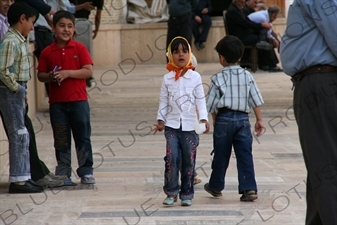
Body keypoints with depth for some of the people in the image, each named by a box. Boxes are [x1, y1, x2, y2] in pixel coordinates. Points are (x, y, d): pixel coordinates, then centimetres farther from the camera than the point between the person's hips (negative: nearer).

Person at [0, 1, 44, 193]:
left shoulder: (19, 41, 13)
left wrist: (22, 91, 12)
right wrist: (17, 89, -14)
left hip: (17, 91, 10)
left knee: (21, 136, 12)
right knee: (19, 135, -8)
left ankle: (23, 177, 18)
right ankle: (18, 181, -6)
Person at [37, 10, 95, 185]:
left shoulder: (80, 49, -1)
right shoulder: (47, 52, 3)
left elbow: (88, 71, -7)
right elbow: (40, 75, 7)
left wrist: (67, 73, -17)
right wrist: (50, 76, -14)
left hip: (78, 101, -1)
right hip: (57, 103, 1)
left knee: (83, 138, 4)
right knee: (61, 141, 7)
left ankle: (86, 172, 13)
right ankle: (63, 174, 14)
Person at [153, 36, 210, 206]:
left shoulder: (195, 77, 1)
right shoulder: (167, 78, 5)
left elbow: (200, 100, -1)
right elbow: (163, 101, 7)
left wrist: (204, 119, -12)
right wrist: (161, 120, -3)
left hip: (190, 125, 0)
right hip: (172, 125, 0)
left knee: (189, 160, 3)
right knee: (171, 158, -12)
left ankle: (187, 194, 11)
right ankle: (171, 192, -1)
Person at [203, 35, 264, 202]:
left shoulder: (218, 78, -6)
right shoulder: (247, 76, 3)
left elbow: (212, 104, -3)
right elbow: (256, 100, 4)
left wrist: (214, 120, 12)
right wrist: (259, 120, 10)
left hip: (224, 119, -2)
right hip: (243, 119, 2)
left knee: (221, 155, 10)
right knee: (245, 155, 0)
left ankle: (215, 186, 26)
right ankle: (249, 188, -9)